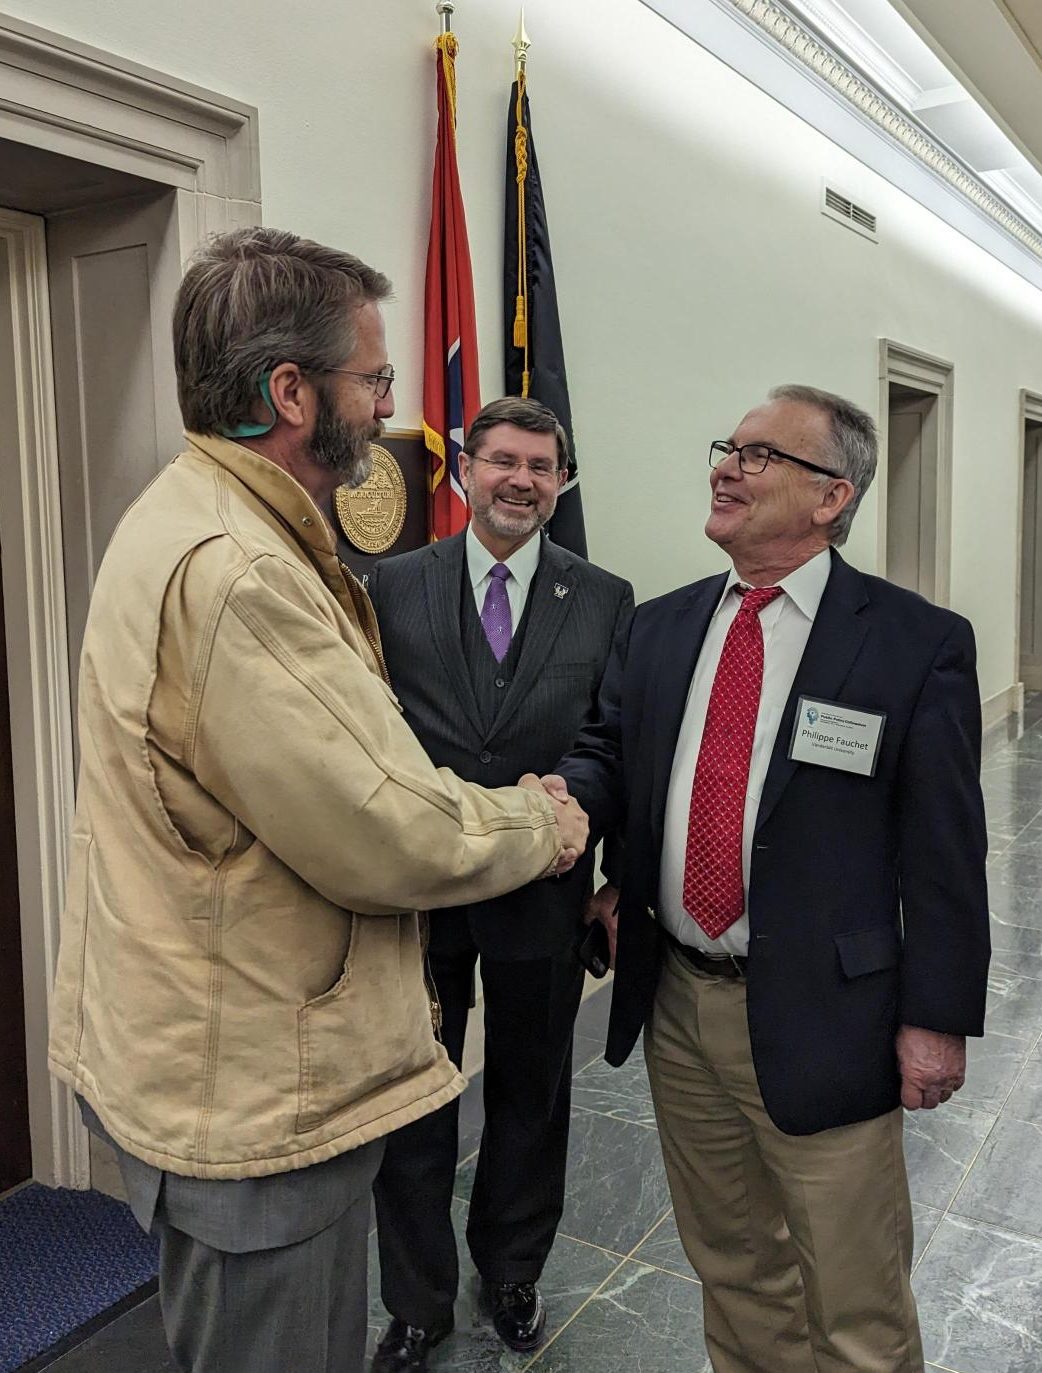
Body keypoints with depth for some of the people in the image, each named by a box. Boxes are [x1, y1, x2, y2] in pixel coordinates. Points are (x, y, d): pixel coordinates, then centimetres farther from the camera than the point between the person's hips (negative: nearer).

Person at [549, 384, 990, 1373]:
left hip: (820, 1020, -4)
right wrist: (561, 791, -15)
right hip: (678, 1002, 5)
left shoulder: (919, 644, -10)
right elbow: (612, 756, 7)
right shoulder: (658, 629, 4)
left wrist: (939, 1018, -8)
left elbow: (944, 851, -9)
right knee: (729, 1262, 24)